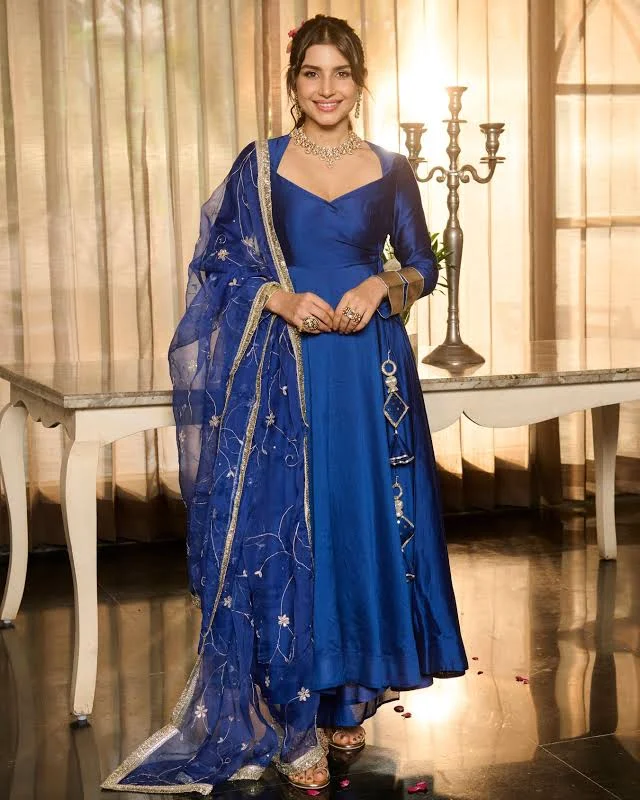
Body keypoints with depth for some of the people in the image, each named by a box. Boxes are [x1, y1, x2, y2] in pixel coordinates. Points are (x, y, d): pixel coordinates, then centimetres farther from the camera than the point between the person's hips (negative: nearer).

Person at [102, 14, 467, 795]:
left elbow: (423, 264, 12)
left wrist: (382, 285, -8)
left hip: (371, 371, 2)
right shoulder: (259, 164, 4)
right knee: (284, 532, -2)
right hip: (283, 372, -1)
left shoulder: (390, 169, 7)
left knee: (367, 526, 6)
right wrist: (282, 299, -13)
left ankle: (350, 697, 24)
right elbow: (219, 270, 4)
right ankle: (291, 722, 9)